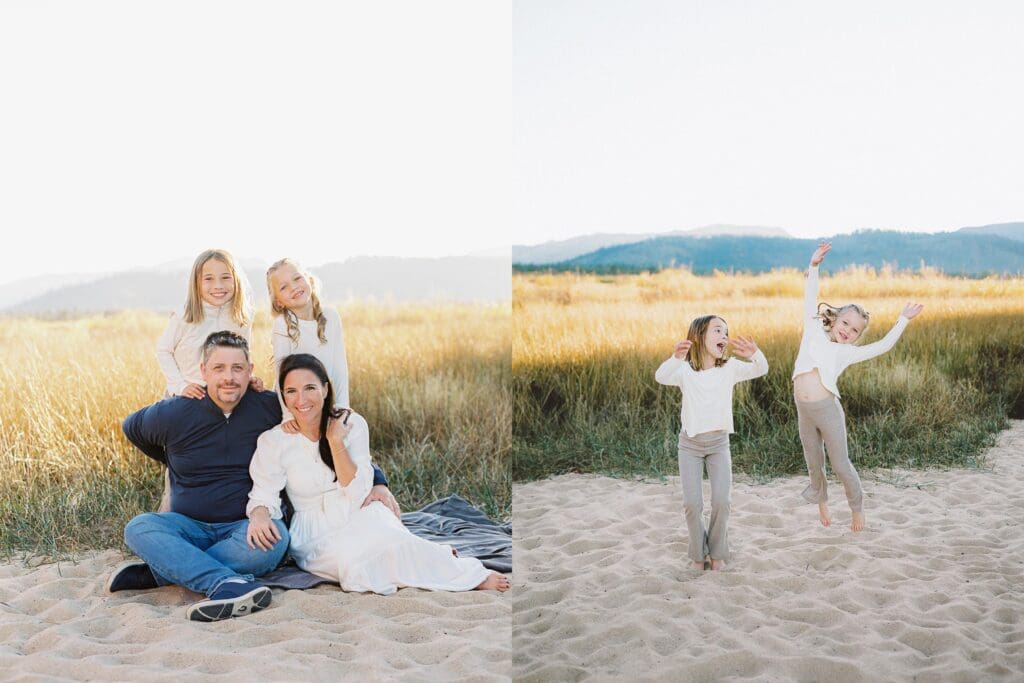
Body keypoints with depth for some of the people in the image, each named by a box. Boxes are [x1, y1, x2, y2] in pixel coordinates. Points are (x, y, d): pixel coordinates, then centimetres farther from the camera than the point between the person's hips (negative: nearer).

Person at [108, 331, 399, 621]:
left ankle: (158, 572, -27)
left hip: (248, 526, -1)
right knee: (139, 528, -27)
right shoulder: (173, 414, -2)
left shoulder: (272, 408, -3)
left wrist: (377, 481, -6)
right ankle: (229, 583, -46)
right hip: (190, 526, 1)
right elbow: (132, 427, 21)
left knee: (275, 536, -35)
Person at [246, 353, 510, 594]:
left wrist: (336, 441, -16)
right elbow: (264, 496, -9)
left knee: (386, 541, -36)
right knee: (352, 559, -34)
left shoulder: (352, 423, -3)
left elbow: (357, 493, -9)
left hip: (361, 516, 1)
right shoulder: (273, 442, -5)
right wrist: (259, 514, -32)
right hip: (315, 534, -1)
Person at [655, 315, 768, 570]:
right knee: (692, 503, -7)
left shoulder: (730, 368, -4)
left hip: (719, 442, 2)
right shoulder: (685, 370, -12)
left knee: (721, 501, -8)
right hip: (690, 443, -2)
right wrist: (676, 358, -53)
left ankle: (717, 552, 15)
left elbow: (761, 370, -17)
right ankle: (699, 552, 18)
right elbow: (661, 377, -32)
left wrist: (754, 353, -41)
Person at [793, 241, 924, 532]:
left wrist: (903, 319, 6)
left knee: (841, 465, 6)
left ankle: (857, 506, 29)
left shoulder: (847, 352, 8)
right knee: (814, 465, 13)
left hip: (828, 409, -1)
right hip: (804, 411, 2)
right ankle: (821, 500, 39)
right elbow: (810, 300, 11)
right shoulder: (814, 331, 12)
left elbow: (884, 345, 5)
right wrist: (814, 266, 8)